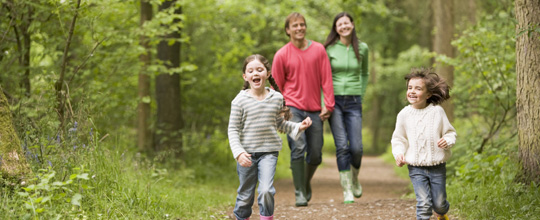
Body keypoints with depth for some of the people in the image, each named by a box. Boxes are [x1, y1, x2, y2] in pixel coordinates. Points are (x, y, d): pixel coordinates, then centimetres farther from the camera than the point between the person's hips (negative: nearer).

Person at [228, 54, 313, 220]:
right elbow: (233, 129, -5)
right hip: (247, 153, -1)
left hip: (269, 152, 1)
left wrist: (298, 127, 3)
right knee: (245, 195, 8)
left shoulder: (276, 98, 3)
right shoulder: (240, 100, -6)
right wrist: (238, 153, -16)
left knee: (266, 190, -18)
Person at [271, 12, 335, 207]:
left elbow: (326, 79, 3)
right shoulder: (281, 55, -1)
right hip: (293, 108, -2)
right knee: (298, 148, -17)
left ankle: (306, 182, 35)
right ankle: (300, 194, -9)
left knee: (315, 156, 5)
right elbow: (277, 86, 6)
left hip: (315, 110, 2)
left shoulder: (319, 50, 3)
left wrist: (329, 105, -3)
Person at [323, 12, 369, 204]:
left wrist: (361, 95, 11)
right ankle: (347, 190, -1)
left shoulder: (362, 49, 5)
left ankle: (355, 179, 26)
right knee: (342, 146, -9)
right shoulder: (329, 49, -2)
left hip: (353, 102, 2)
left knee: (356, 147, -4)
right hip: (334, 100, -2)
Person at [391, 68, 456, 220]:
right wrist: (398, 153, -9)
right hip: (416, 168, 0)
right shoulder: (404, 114, -2)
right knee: (424, 203, -10)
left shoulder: (437, 111, -5)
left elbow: (450, 132, 2)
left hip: (437, 166, 0)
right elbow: (398, 138, 8)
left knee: (439, 204, 10)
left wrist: (447, 141, -19)